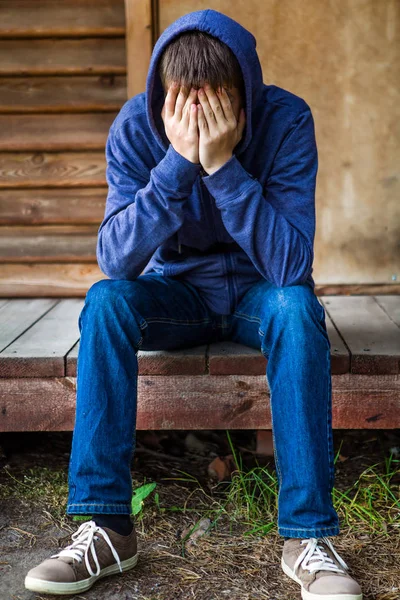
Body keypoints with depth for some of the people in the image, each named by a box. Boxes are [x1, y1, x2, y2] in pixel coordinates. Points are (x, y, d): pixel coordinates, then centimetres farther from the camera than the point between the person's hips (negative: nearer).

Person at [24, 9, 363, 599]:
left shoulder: (286, 120, -21)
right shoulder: (136, 126, -16)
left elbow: (291, 266, -29)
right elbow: (115, 260, -25)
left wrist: (223, 165, -36)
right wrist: (178, 162, -34)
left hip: (258, 290, -1)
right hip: (178, 290, 2)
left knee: (297, 306, -34)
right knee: (105, 300, -28)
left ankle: (308, 536, -28)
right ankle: (106, 527, -24)